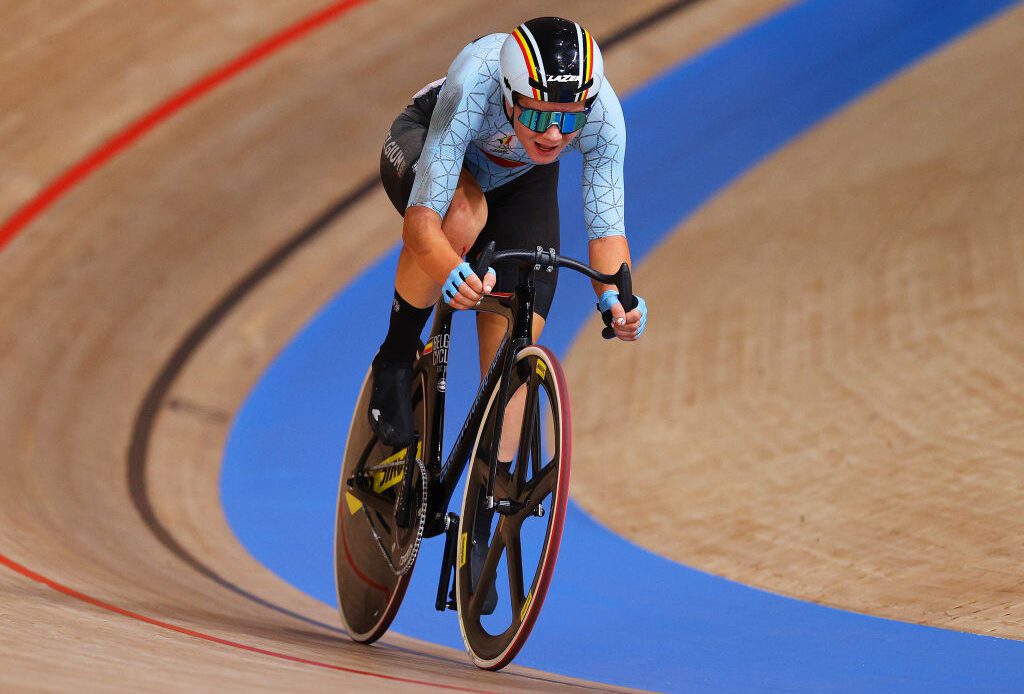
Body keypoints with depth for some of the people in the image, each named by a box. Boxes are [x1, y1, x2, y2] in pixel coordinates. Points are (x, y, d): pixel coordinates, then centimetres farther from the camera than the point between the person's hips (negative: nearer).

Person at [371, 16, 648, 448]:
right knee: (462, 214, -39)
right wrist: (451, 273, -68)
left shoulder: (601, 113, -35)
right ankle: (396, 359, -15)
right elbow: (421, 220, -47)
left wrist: (615, 298, -50)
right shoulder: (475, 85, -43)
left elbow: (606, 227, -29)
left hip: (519, 181, 3)